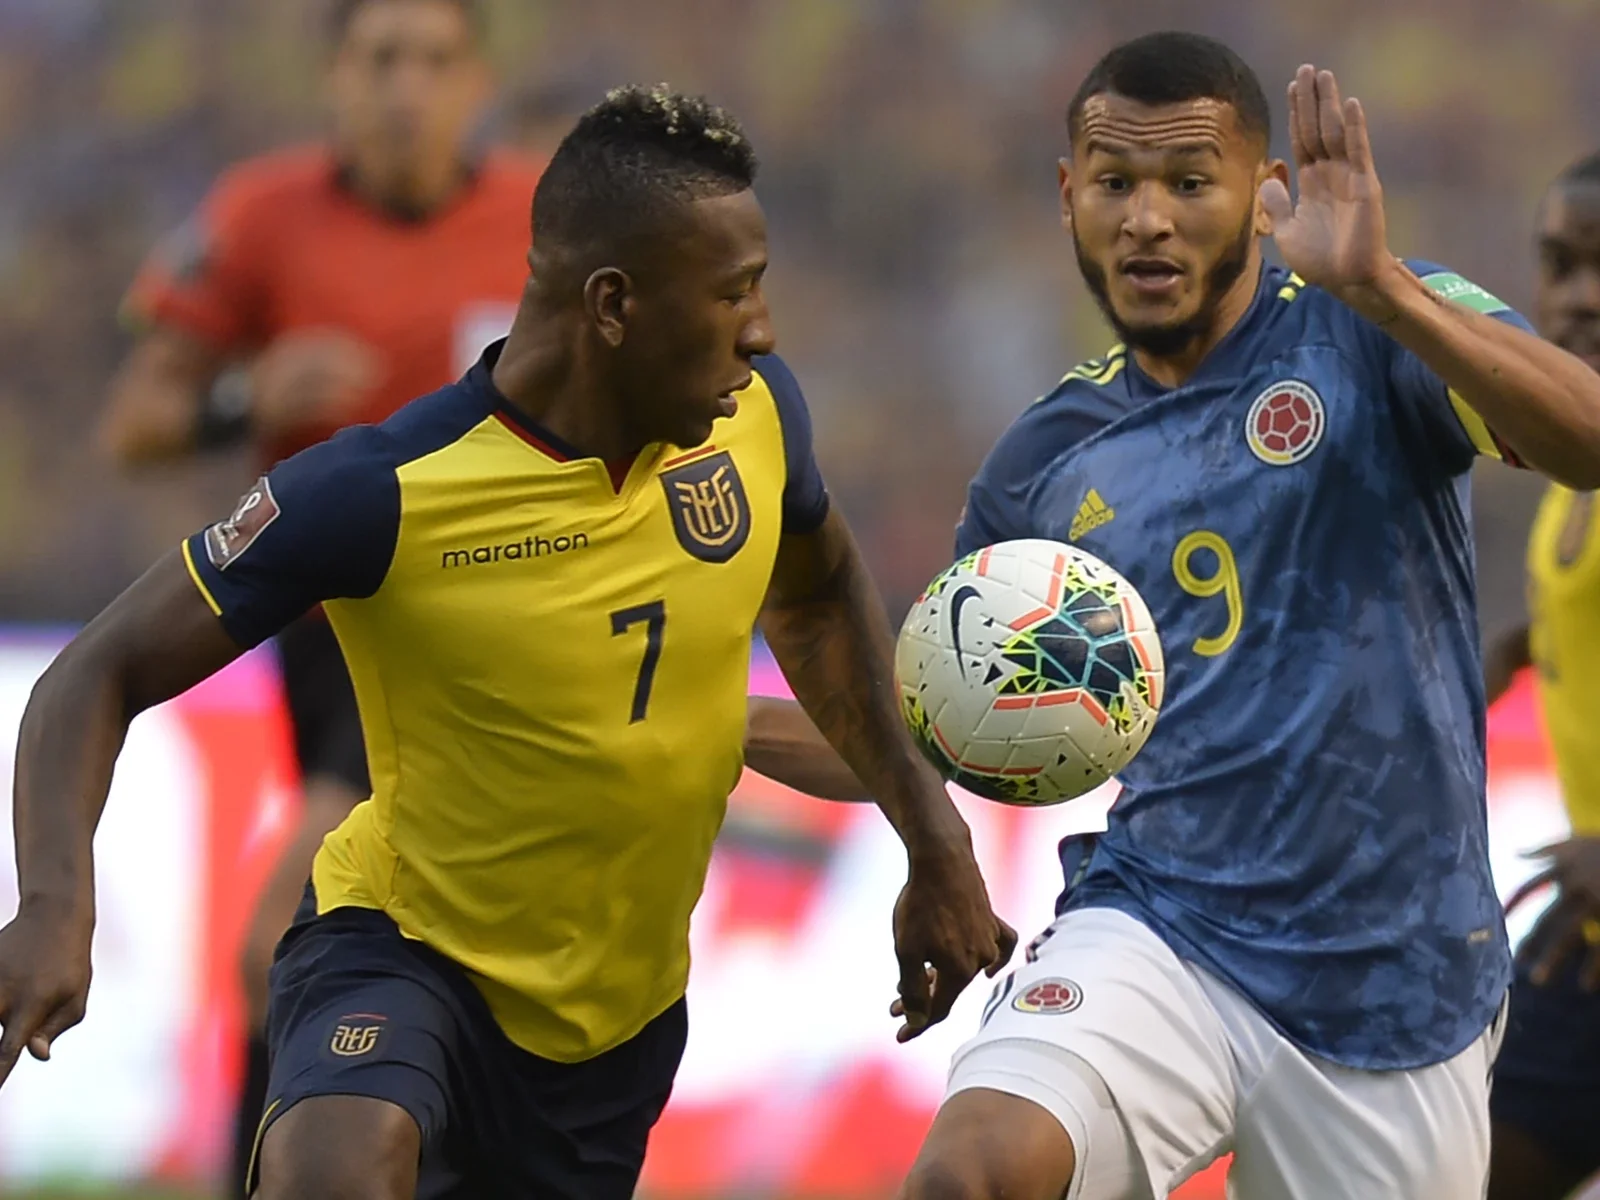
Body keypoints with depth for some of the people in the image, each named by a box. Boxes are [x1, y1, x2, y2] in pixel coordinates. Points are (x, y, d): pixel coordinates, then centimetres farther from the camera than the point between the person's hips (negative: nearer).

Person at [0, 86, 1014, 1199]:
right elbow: (104, 674, -18)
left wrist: (933, 837, 11)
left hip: (626, 1014, 6)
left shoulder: (754, 412, -7)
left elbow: (817, 594, 17)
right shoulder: (385, 493, -24)